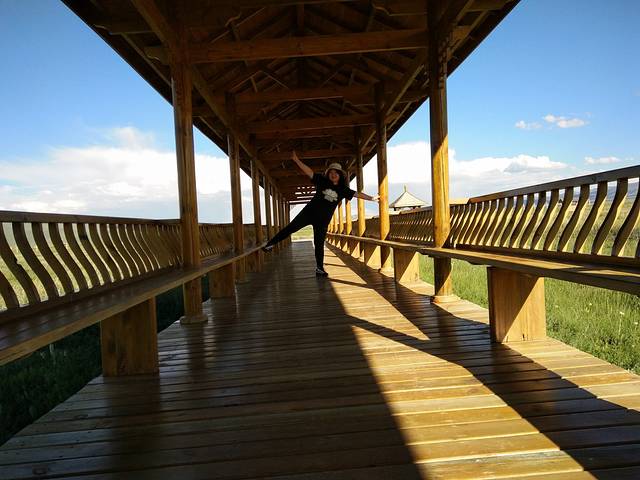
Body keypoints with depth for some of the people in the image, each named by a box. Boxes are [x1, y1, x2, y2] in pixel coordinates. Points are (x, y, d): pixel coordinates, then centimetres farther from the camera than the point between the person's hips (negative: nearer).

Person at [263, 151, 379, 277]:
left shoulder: (343, 189, 1)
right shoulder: (322, 181, -3)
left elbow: (357, 194, 7)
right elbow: (309, 171, -8)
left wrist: (371, 198, 7)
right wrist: (296, 160, -16)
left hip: (323, 219, 1)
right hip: (309, 212, -1)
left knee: (319, 244, 5)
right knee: (291, 228, -7)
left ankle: (319, 268, 14)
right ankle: (270, 244, 2)